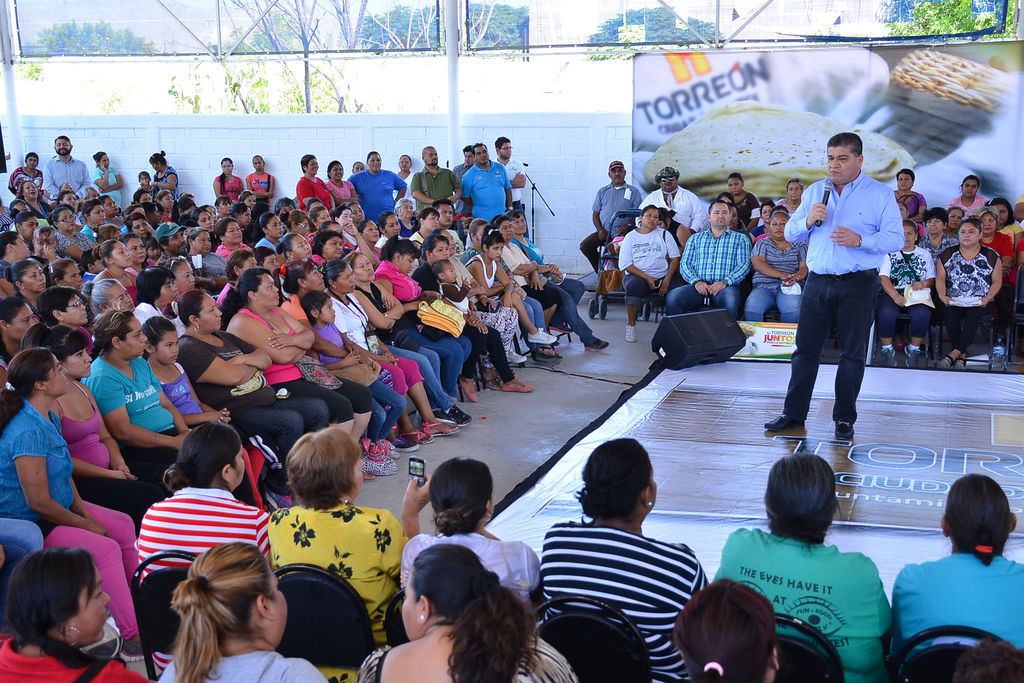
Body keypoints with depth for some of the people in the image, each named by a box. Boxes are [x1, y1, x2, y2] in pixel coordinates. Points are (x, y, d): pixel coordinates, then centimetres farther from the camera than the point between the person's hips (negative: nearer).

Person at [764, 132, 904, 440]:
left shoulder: (881, 194, 1)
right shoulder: (815, 191, 13)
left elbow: (895, 238, -7)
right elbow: (790, 233, 12)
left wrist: (860, 240, -22)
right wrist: (809, 221, -9)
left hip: (858, 285, -3)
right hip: (818, 282, 3)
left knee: (852, 352, 3)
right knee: (806, 347, 6)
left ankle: (844, 418, 14)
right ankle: (794, 412, 15)